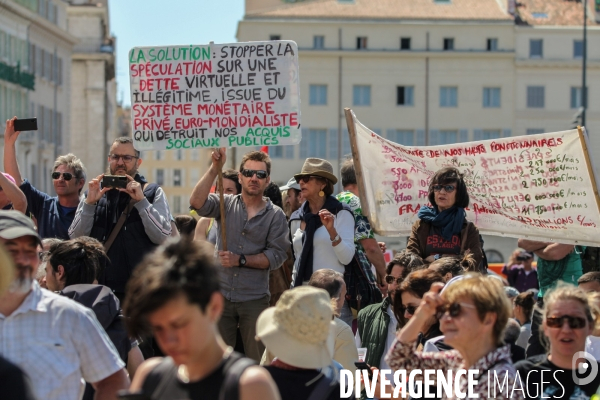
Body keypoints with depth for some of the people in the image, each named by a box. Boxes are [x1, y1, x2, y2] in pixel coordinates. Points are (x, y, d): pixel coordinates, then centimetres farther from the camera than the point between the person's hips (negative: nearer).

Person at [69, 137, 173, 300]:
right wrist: (89, 203, -9)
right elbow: (75, 238, 4)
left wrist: (141, 201, -12)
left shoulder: (153, 193, 8)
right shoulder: (95, 192, 13)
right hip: (99, 285, 2)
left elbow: (163, 237, -6)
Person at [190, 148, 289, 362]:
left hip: (255, 299, -1)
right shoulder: (226, 204, 6)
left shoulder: (275, 215, 3)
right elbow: (197, 202, -13)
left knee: (258, 362, 3)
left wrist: (241, 260, -13)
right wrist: (215, 168, -18)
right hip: (220, 294, 1)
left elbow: (277, 256, -5)